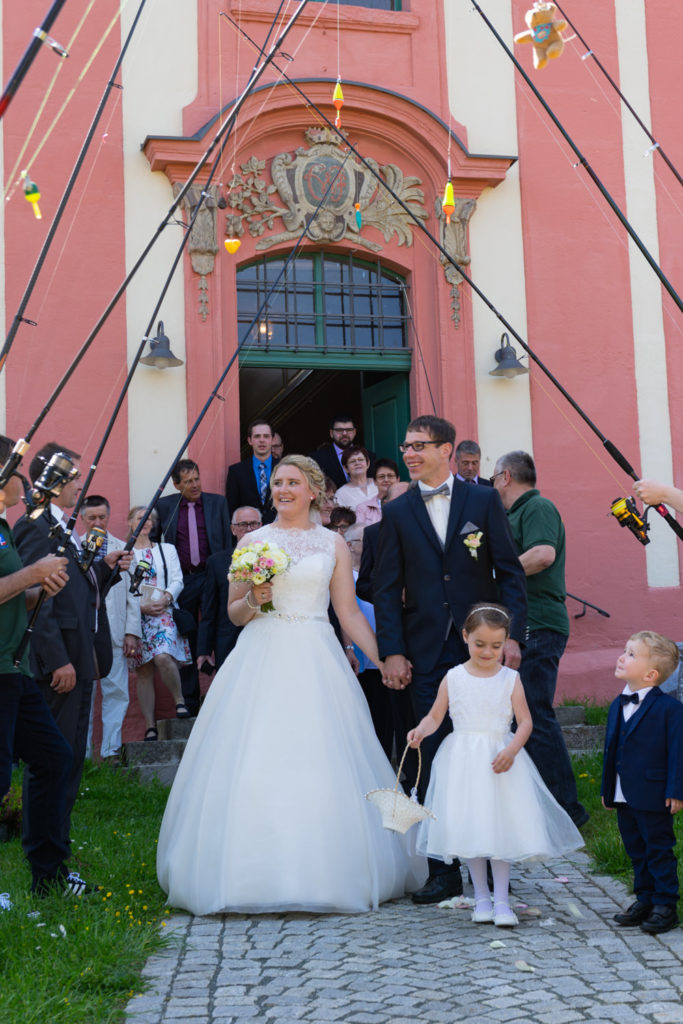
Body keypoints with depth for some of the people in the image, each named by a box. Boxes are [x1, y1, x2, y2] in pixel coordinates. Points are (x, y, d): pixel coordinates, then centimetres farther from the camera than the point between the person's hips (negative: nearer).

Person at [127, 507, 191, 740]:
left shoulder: (167, 550, 18)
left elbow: (177, 580, 8)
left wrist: (166, 599, -11)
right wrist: (140, 606, -11)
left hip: (163, 613, 0)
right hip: (135, 616, 0)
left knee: (163, 657, -25)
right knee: (143, 672, -2)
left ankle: (179, 701, -4)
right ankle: (150, 727, 0)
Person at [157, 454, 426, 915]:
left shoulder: (333, 544, 10)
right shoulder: (252, 541, 10)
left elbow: (350, 610, 7)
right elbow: (234, 613, 11)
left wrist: (383, 661, -1)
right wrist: (253, 600, -11)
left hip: (316, 664, 0)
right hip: (261, 659, 0)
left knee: (320, 767, -3)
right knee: (255, 767, -4)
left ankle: (324, 873, 9)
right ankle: (256, 873, 6)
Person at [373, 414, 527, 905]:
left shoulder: (484, 500, 4)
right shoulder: (397, 512, 8)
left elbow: (510, 572, 3)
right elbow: (387, 588, 6)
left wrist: (512, 635, -7)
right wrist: (392, 652, -3)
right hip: (427, 656, 1)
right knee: (435, 760, 2)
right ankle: (444, 870, 11)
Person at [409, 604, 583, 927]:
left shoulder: (510, 679, -1)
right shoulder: (453, 678, 1)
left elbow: (525, 721, -2)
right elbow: (435, 716, 6)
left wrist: (511, 750, -18)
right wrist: (420, 730, -15)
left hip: (500, 760, -1)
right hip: (463, 761, 1)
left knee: (499, 826, -2)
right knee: (469, 828, 5)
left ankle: (501, 900, 9)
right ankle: (481, 896, 21)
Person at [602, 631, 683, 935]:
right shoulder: (617, 706, 8)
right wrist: (607, 789, 15)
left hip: (653, 796, -7)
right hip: (624, 796, 7)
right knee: (636, 850, 16)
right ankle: (645, 900, 28)